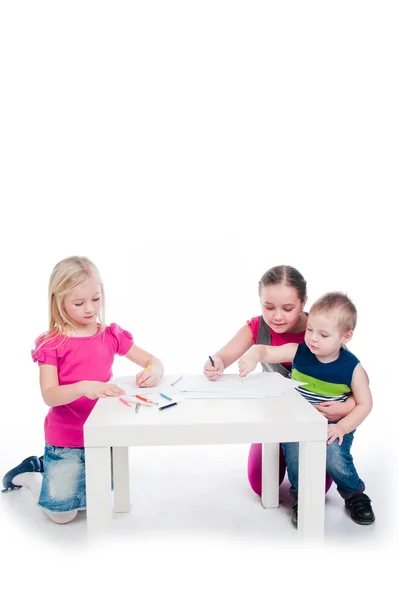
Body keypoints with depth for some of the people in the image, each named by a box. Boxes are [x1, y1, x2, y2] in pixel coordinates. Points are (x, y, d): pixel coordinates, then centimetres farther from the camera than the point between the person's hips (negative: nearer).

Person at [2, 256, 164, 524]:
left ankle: (45, 465, 36)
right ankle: (29, 475, 24)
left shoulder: (111, 335, -4)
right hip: (65, 439, -4)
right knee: (63, 513, -5)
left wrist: (154, 372, -26)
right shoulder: (51, 344, -13)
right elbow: (49, 396, -22)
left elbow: (154, 361, -2)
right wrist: (82, 387, -41)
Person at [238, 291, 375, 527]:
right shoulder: (298, 352, -9)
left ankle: (355, 495, 9)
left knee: (334, 456, -25)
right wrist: (252, 357, -33)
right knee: (292, 447, -25)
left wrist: (341, 427, -20)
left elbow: (364, 404, -6)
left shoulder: (353, 367, -12)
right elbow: (263, 350, -8)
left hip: (335, 426, -1)